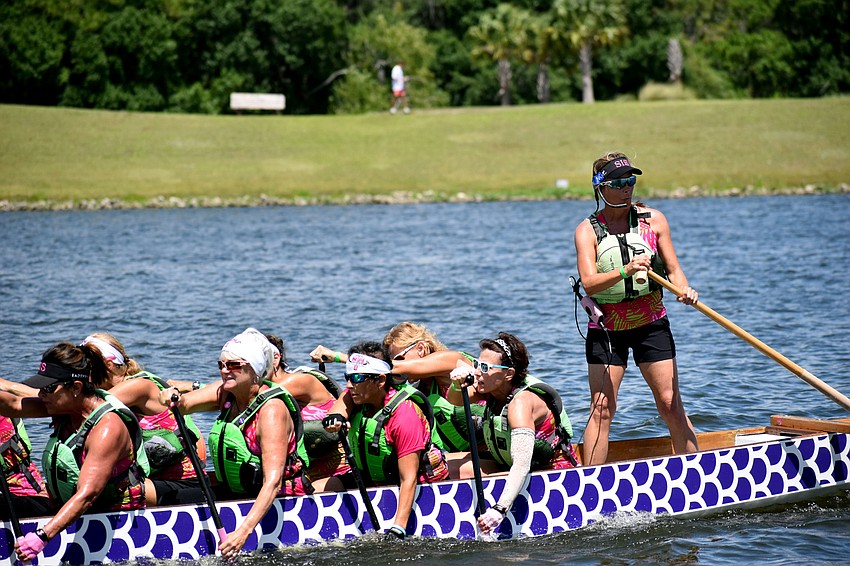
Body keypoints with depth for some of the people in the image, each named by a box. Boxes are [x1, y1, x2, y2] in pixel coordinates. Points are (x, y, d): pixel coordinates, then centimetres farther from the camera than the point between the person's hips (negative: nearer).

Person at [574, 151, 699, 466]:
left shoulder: (653, 220, 2)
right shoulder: (588, 230, -5)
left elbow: (673, 268, 2)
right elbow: (589, 282, -19)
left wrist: (685, 289, -20)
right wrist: (625, 270, -36)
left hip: (651, 324, 2)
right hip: (606, 328, -1)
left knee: (671, 405, 1)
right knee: (602, 410, -5)